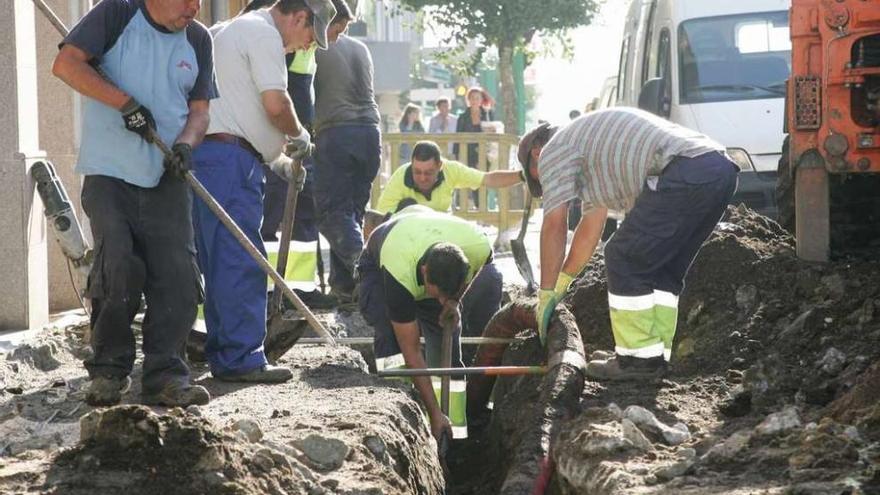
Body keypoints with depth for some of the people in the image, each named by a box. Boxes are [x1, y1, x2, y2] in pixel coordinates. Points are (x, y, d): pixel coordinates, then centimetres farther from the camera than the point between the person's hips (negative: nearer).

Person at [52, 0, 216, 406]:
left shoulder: (197, 40, 12)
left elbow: (199, 109, 14)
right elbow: (66, 64, -12)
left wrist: (185, 144, -8)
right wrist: (126, 102, -18)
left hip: (166, 180, 4)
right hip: (109, 174, -4)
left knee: (178, 275, -5)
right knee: (118, 269, -12)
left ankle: (164, 375, 1)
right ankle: (109, 370, 4)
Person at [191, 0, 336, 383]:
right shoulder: (264, 35, -6)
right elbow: (276, 105, -16)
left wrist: (279, 158, 27)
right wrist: (299, 136, 4)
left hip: (207, 151, 10)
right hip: (230, 156, -10)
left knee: (220, 261, 12)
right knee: (241, 261, -10)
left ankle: (223, 356, 15)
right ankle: (241, 359, -11)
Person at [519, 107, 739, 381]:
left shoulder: (553, 151, 10)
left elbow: (554, 225, 6)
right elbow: (591, 224, 41)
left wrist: (546, 294, 12)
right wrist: (562, 283, 45)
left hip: (684, 174, -10)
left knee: (625, 259, 0)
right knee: (663, 271, 18)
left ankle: (638, 357, 2)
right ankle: (657, 355, 17)